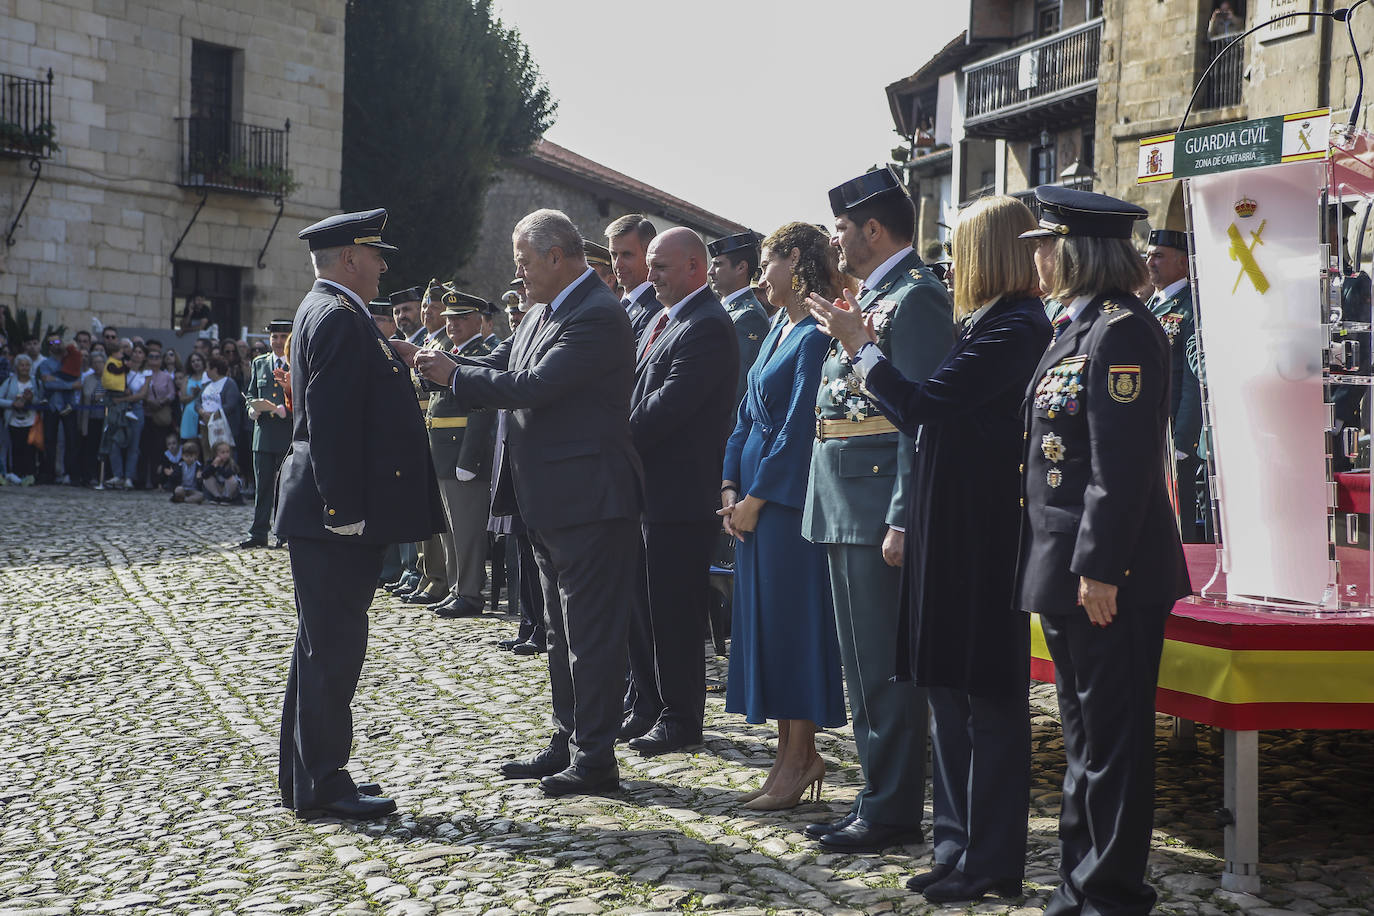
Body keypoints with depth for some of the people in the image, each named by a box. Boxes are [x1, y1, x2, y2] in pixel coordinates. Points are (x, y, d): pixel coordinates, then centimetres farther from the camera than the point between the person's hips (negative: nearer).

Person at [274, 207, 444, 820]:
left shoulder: (325, 311, 19)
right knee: (333, 647, -5)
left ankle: (306, 779, 25)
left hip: (328, 513, 11)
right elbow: (331, 420, -22)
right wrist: (345, 509, -24)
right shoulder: (338, 317, -15)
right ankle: (322, 785, 3)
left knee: (324, 646, 16)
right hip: (333, 516, -11)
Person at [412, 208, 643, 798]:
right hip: (550, 501, 11)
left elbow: (534, 387, -24)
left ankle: (595, 760, 7)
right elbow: (499, 365, 13)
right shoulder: (546, 312, 13)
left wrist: (454, 374, -14)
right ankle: (568, 744, 29)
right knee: (563, 632, 18)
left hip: (587, 501, -10)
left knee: (591, 633, -2)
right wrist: (433, 359, -1)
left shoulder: (597, 317, -18)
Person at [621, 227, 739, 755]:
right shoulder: (664, 320, 15)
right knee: (640, 606, 15)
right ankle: (648, 706, 27)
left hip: (680, 492, -10)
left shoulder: (707, 327, -16)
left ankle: (681, 719, 11)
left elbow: (667, 405, -22)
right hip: (646, 485, 10)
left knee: (673, 611, -1)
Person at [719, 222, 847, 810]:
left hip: (790, 496, -9)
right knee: (764, 620, 10)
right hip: (754, 495, 9)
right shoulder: (779, 329, 16)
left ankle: (798, 761, 5)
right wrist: (730, 487, 5)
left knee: (791, 618, -4)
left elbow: (799, 426, -17)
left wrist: (756, 496, -14)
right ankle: (794, 755, 18)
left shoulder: (817, 335, -12)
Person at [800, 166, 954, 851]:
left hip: (879, 510, -10)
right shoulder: (869, 298, 19)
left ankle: (894, 812, 6)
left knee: (885, 666, -3)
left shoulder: (916, 296, -12)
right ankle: (875, 796, 25)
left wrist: (902, 520, -22)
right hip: (845, 510, 10)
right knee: (862, 665, 15)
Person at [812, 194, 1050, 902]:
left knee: (986, 695, 0)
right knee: (948, 689, 15)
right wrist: (864, 350, 9)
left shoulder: (1014, 329, -16)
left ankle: (989, 860, 11)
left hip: (980, 537, -10)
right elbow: (936, 411, 11)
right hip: (953, 531, 10)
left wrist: (860, 345, -6)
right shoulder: (989, 324, 14)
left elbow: (921, 405, -20)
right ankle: (961, 842, 26)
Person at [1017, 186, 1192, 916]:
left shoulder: (1121, 330, -16)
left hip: (1109, 577, -10)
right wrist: (1065, 563, 17)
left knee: (1111, 739, 1)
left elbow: (1123, 461, -22)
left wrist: (1100, 568, -23)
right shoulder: (1075, 327, 15)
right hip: (1065, 570, 10)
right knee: (1083, 733, 18)